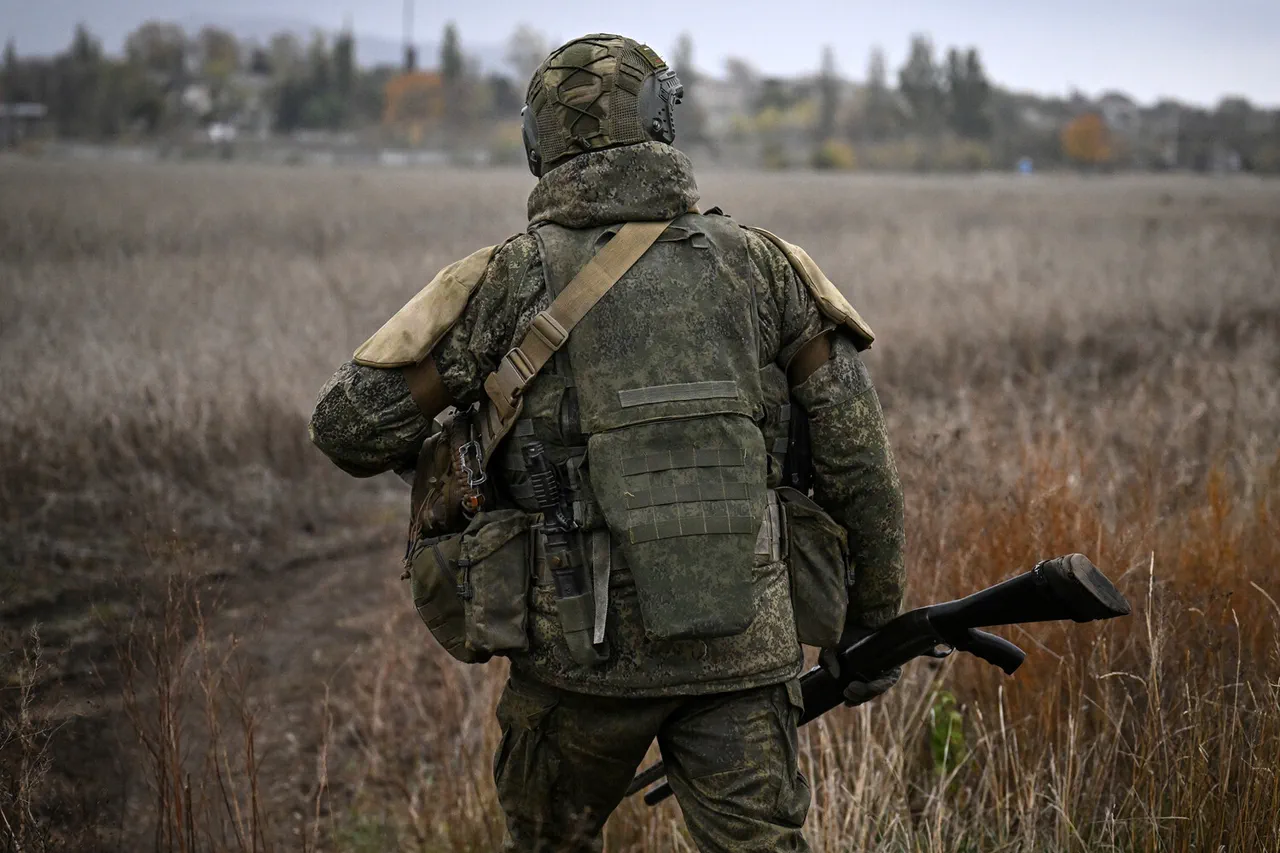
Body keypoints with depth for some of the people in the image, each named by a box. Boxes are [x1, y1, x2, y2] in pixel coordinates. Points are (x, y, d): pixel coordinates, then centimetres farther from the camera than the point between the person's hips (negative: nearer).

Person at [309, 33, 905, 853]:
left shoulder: (509, 280, -2)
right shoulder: (760, 264, 3)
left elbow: (352, 424, -1)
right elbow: (859, 456, 3)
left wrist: (429, 448, 22)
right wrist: (873, 623, 14)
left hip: (584, 647, -1)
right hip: (744, 646, 1)